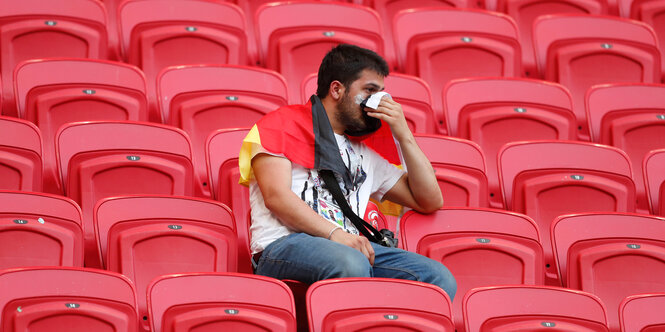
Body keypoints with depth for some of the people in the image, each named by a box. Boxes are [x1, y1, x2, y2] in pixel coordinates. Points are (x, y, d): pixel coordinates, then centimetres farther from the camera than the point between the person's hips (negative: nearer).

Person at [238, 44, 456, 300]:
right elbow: (276, 196, -3)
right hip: (284, 246, -6)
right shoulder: (282, 123, 14)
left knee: (439, 278, -21)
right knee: (350, 264, -40)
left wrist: (403, 136, 22)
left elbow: (430, 201, 30)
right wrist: (334, 233, -16)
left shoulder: (364, 155, 32)